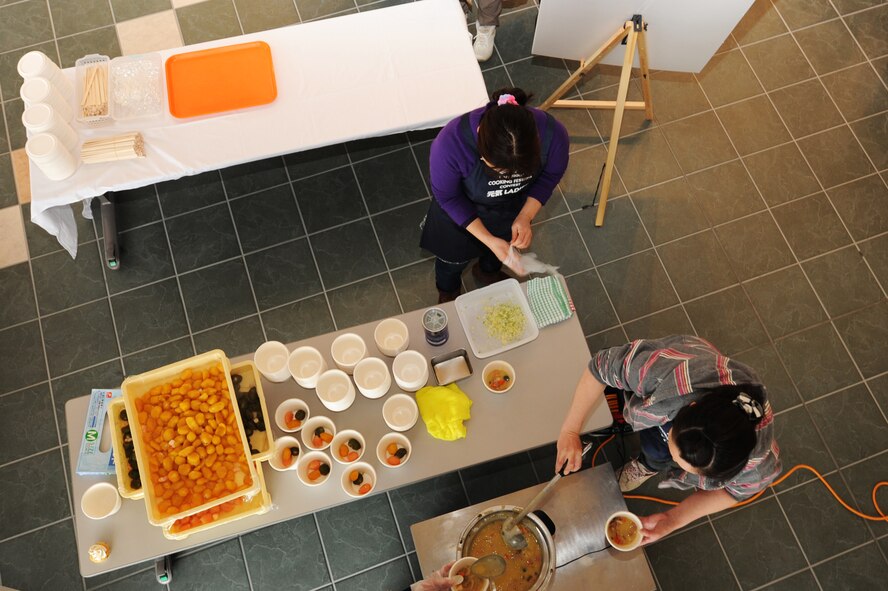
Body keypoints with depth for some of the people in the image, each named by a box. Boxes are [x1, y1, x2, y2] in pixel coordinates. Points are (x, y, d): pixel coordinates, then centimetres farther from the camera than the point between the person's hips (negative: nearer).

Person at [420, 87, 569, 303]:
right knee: (454, 256, 25)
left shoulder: (552, 134, -37)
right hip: (461, 208, -2)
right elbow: (447, 197, -24)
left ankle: (487, 271, 70)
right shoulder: (451, 143, -43)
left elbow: (550, 175, -13)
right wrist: (488, 240, -29)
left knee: (504, 240, 33)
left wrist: (525, 216, -26)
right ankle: (447, 292, 62)